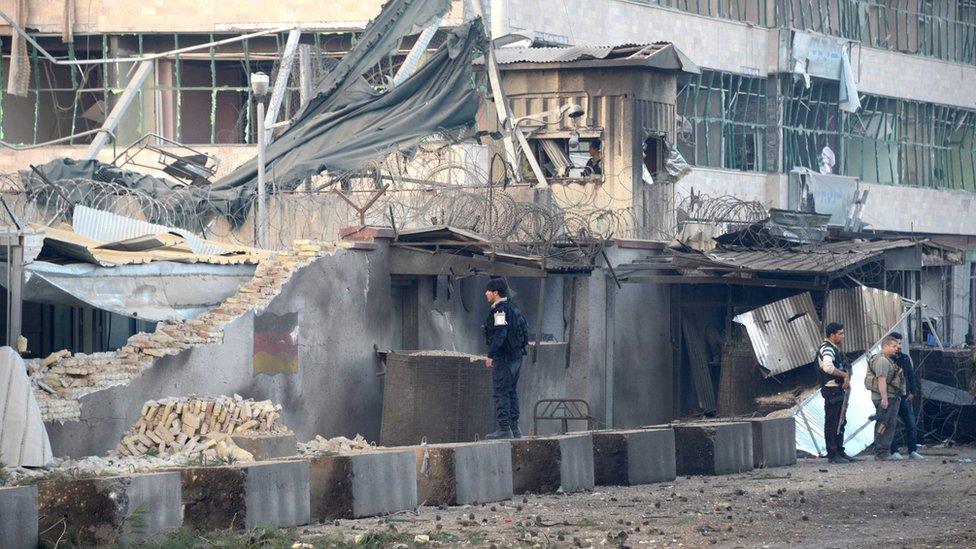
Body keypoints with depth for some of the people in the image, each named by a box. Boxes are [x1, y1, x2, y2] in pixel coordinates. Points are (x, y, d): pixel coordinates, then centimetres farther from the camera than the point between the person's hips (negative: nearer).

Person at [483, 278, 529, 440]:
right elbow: (524, 328, 20)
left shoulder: (500, 310, -13)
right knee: (512, 392, 14)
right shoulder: (513, 308, 17)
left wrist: (491, 355, -24)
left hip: (503, 358, -10)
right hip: (517, 356, 10)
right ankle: (514, 428, 16)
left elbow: (500, 334, -23)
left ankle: (504, 429, -11)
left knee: (500, 393, -7)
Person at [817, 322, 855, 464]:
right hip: (831, 390, -10)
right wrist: (844, 375, -22)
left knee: (840, 422, 15)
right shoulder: (826, 349, -14)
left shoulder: (835, 349, 19)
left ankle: (840, 452, 22)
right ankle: (832, 455, -6)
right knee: (831, 423, -7)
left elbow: (844, 367, 20)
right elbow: (828, 367, -32)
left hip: (839, 390, 10)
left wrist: (846, 379, -2)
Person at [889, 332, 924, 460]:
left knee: (911, 425, 2)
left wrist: (912, 392, 8)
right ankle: (894, 451, 4)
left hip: (905, 397, 5)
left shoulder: (906, 358, 12)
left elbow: (912, 376, 16)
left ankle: (912, 451, 5)